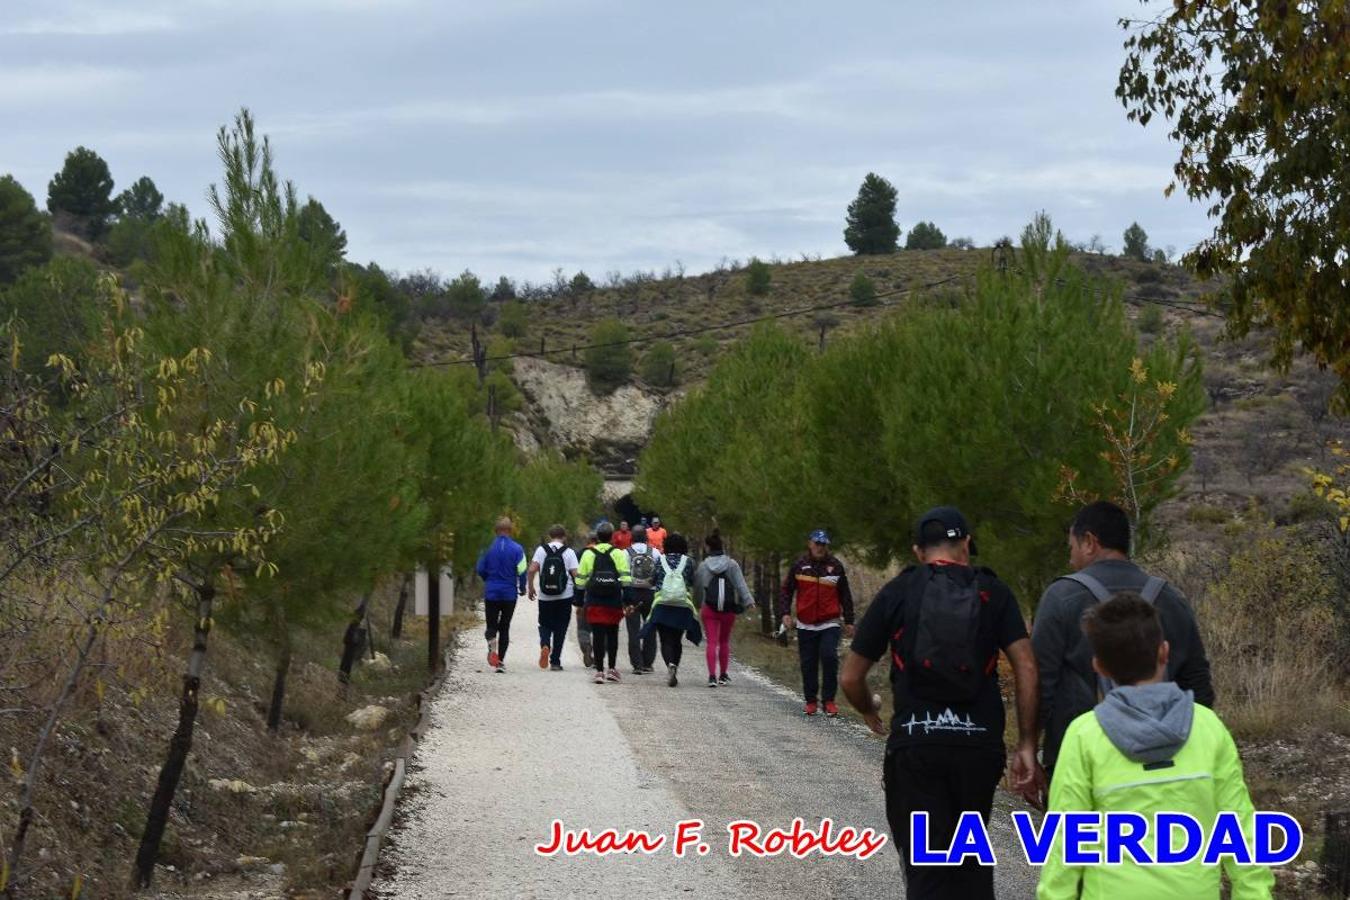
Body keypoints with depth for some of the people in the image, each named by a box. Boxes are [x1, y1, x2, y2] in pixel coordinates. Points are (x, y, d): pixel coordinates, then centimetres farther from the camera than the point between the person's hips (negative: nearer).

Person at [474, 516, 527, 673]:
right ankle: (501, 661, 6)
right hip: (509, 593, 0)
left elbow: (480, 569, 1)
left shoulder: (488, 547, -2)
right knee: (504, 627, 10)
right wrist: (522, 588, 8)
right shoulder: (517, 549, -6)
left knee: (491, 625, 9)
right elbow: (521, 570, -9)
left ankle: (492, 644, -23)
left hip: (491, 593, 0)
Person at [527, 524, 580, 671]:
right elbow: (576, 574, -7)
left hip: (545, 597, 1)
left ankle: (544, 645, -14)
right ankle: (555, 661, 7)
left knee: (545, 625, 15)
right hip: (564, 597, -1)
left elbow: (532, 570, -8)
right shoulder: (569, 552, -2)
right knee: (560, 629, 8)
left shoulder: (541, 550, 0)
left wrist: (531, 588, 3)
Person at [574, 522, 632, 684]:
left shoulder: (588, 554, 1)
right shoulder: (619, 554, -1)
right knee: (612, 634, 14)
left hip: (594, 603, 0)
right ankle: (612, 669, 17)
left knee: (598, 636, 0)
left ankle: (599, 670, -5)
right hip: (614, 603, 0)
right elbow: (626, 580, -5)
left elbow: (580, 581, 2)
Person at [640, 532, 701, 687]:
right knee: (677, 640, 14)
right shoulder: (688, 561, 0)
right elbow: (692, 583, 0)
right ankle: (674, 672, 11)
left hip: (662, 605, -1)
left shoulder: (660, 560, 2)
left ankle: (670, 664, -27)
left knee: (666, 640, -1)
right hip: (683, 605, 1)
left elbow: (653, 581, 4)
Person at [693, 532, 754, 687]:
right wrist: (748, 601, -9)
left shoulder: (703, 566, -1)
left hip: (709, 609, -1)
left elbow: (698, 587, 6)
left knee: (712, 642, -2)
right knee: (724, 641, 16)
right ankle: (723, 675, 22)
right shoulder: (732, 564, -1)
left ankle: (712, 675, -15)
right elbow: (741, 584, -8)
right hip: (728, 609, 1)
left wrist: (698, 605, 20)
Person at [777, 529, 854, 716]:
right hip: (806, 625, 2)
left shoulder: (836, 566, 2)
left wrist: (849, 621, 9)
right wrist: (785, 613, -3)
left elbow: (845, 595, 10)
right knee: (808, 664, 6)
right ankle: (811, 701, 18)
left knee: (829, 657, -17)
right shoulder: (799, 566, 3)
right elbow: (786, 591, 10)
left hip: (830, 623, -2)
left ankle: (829, 699, -6)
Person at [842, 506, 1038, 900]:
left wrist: (869, 713, 28)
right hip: (979, 744, 2)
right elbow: (1026, 667, -4)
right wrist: (1027, 745, -2)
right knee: (971, 857, 20)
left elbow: (851, 678, 7)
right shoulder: (993, 592, 7)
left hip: (915, 745, -1)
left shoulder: (897, 593, 5)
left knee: (926, 868, 2)